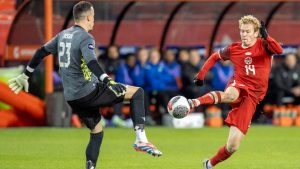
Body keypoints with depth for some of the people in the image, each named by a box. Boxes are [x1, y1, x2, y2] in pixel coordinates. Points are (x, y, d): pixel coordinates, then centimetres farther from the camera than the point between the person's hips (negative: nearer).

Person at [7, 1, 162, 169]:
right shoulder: (86, 38, -12)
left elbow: (41, 52, 20)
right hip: (88, 92, -8)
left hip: (72, 97, 8)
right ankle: (141, 139, -14)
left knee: (97, 132, 22)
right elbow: (91, 63, -29)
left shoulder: (63, 35, 12)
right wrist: (108, 81, -42)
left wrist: (26, 75, 31)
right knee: (137, 92, -3)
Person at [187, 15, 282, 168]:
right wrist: (200, 75, 18)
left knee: (233, 146, -5)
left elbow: (279, 50, -21)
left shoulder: (263, 45, 1)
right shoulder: (233, 49, 7)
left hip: (252, 97, 0)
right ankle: (194, 103, -60)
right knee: (230, 95, -44)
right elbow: (214, 57, 25)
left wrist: (266, 36, -35)